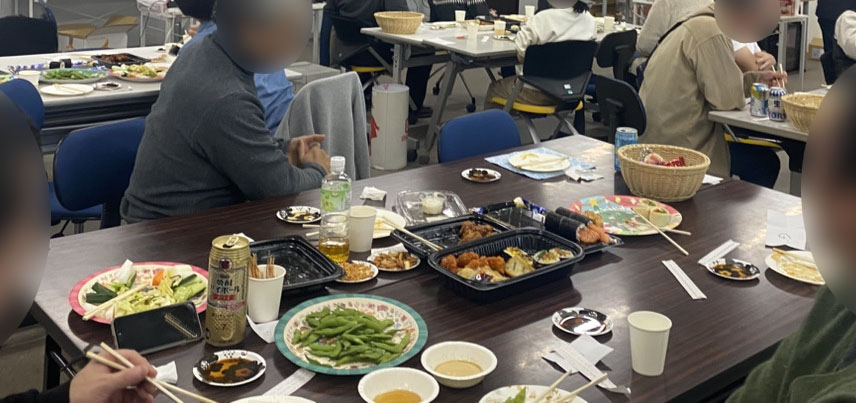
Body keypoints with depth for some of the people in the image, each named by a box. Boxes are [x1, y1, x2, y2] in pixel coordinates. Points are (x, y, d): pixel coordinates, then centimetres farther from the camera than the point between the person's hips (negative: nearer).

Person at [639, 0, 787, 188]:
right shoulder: (712, 32, -18)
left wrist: (757, 78, 17)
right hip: (678, 144, -10)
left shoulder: (698, 26, 14)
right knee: (766, 163, 1)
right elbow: (728, 98, -18)